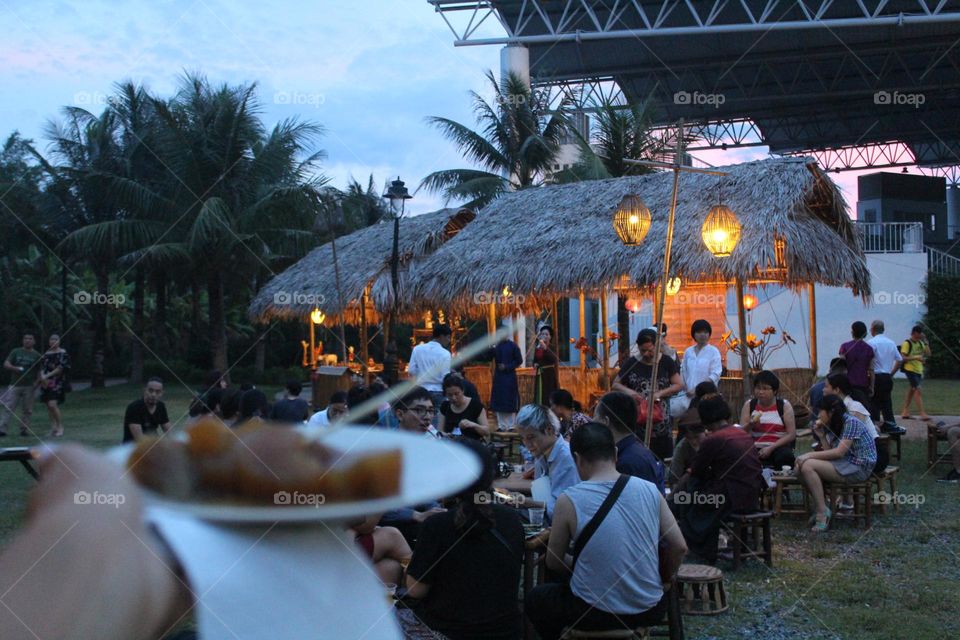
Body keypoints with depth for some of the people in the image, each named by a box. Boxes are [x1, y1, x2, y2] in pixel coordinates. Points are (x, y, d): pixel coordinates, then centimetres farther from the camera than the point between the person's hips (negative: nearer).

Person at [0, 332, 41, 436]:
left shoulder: (37, 355, 7)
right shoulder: (16, 352, 9)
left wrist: (37, 382, -9)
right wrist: (15, 368, -16)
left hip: (29, 386, 0)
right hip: (15, 385, 0)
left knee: (28, 410, 2)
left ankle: (24, 430, 9)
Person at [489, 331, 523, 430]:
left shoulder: (512, 345, -4)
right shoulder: (497, 346, 8)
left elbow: (519, 360, -5)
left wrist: (506, 367, -13)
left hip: (509, 377, -5)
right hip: (498, 377, 5)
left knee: (510, 402, 0)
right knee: (498, 402, 6)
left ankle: (511, 426, 6)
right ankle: (501, 425, 14)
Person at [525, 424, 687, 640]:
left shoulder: (569, 500, -14)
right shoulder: (649, 490, -6)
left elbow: (553, 561, -2)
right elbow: (679, 547, -1)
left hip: (596, 613, -3)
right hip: (649, 611, 3)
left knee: (534, 599, 27)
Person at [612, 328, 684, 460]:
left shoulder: (666, 362, 5)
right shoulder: (631, 363, 5)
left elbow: (679, 385, 3)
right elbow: (615, 384, 10)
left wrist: (660, 393, -12)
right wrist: (628, 391, -12)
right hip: (636, 418, 0)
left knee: (661, 457, -2)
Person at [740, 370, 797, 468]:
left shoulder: (784, 405, 5)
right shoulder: (749, 405, 10)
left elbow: (791, 435, -2)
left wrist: (771, 448, -13)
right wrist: (750, 425, -17)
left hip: (778, 448, -1)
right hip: (755, 449, 1)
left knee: (786, 456, -35)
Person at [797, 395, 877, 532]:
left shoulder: (851, 422, -12)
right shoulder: (834, 426, 16)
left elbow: (839, 452, -20)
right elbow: (831, 453, 8)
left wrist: (811, 455, -18)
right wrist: (821, 436, -2)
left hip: (859, 467, -9)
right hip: (844, 464, 9)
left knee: (807, 466, -23)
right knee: (801, 466, -7)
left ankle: (822, 512, -18)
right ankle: (820, 506, 0)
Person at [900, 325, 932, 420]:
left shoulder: (920, 343, 13)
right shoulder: (907, 343, -11)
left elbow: (928, 354, 9)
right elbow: (903, 358, -17)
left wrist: (925, 342, 1)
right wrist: (915, 357, -27)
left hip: (918, 370, 8)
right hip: (910, 369, -8)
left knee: (912, 389, 12)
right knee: (918, 390, -14)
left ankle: (905, 412, 20)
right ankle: (922, 414, -16)